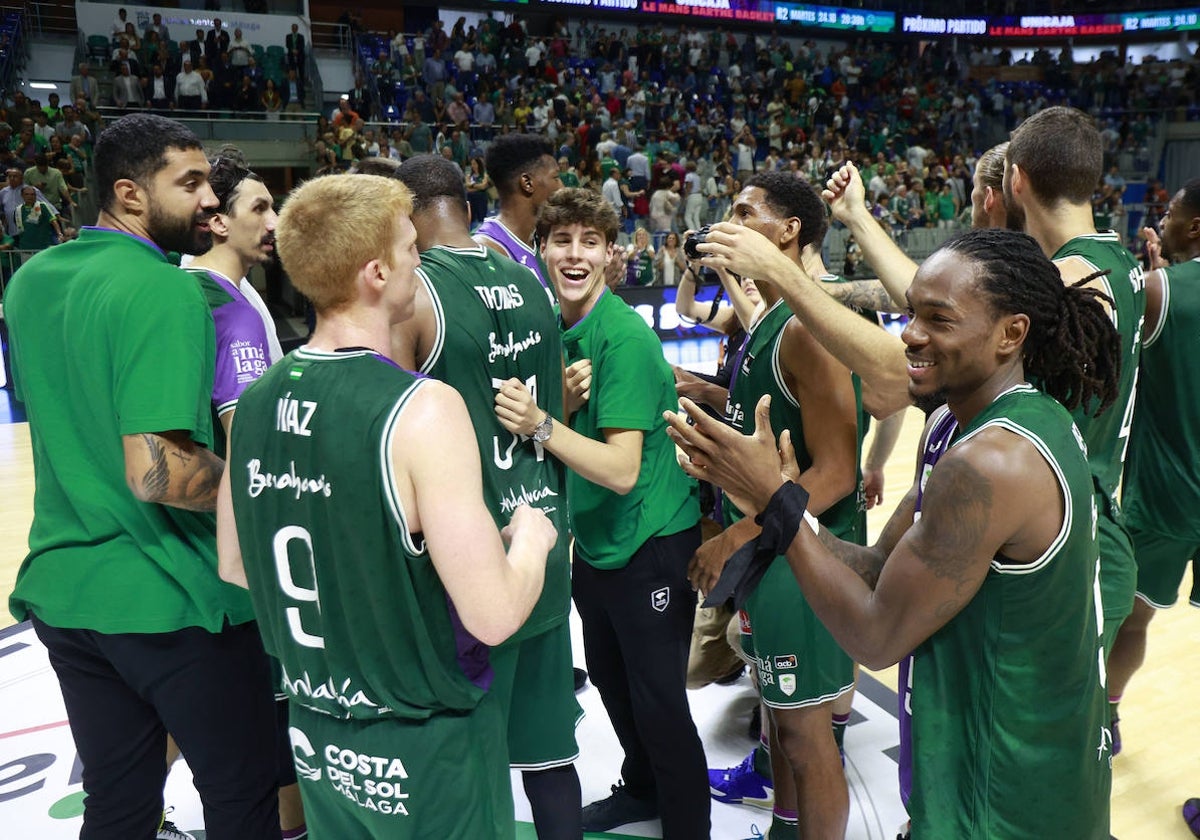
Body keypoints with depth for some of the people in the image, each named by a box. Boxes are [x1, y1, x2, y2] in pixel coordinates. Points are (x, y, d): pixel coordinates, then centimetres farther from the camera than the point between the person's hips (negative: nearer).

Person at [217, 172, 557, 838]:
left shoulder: (254, 402, -5)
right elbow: (494, 615, -26)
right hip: (428, 748, -6)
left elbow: (234, 570, 7)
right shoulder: (422, 409, -25)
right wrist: (531, 536, -7)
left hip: (315, 735, 6)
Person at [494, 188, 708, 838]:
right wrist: (563, 401, -8)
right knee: (608, 678, 23)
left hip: (649, 543, -8)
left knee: (658, 701, 3)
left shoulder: (623, 335, -22)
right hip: (593, 539, 8)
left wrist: (540, 424, -37)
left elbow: (622, 469, -29)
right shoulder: (555, 327, 1)